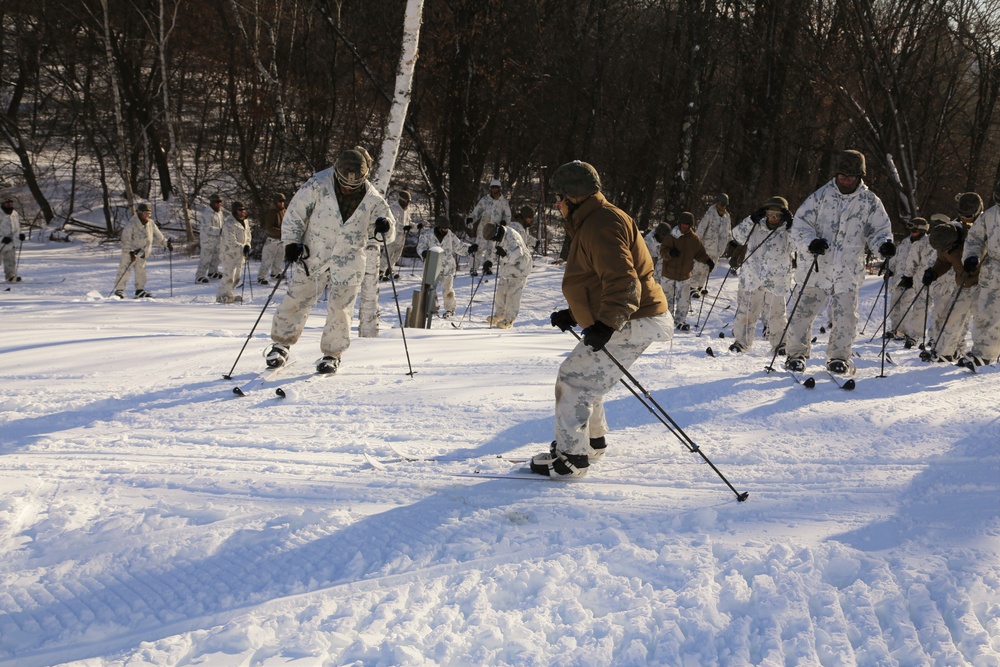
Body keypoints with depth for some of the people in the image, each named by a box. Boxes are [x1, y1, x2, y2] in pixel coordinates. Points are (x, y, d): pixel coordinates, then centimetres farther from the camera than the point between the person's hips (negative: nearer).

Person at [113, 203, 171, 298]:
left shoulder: (150, 224, 6)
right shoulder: (131, 224, -16)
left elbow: (158, 236, 19)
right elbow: (126, 239, -20)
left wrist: (166, 243, 14)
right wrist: (130, 251, -26)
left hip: (142, 253, 7)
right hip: (130, 252, -7)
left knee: (141, 270, 10)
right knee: (125, 270, -7)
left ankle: (140, 290, 17)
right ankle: (119, 290, -3)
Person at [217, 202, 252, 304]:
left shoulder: (245, 221, 7)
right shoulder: (229, 224, -21)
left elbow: (247, 234, 17)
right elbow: (231, 242, -25)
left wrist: (247, 246, 0)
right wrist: (243, 248, -28)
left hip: (240, 253, 9)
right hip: (229, 253, -9)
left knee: (237, 276, 15)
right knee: (229, 276, -9)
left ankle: (228, 294, 28)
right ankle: (221, 296, 2)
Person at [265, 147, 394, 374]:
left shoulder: (372, 198, -6)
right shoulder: (318, 185, -12)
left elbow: (388, 233, 2)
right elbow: (295, 212, -4)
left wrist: (384, 227, -21)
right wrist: (291, 242, -13)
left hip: (348, 264, 0)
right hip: (313, 257, 0)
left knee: (340, 310, -4)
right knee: (295, 302, 4)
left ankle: (332, 354, 16)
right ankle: (281, 344, 26)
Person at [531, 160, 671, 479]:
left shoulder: (601, 224, -18)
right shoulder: (591, 222, 19)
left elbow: (623, 282, -29)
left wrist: (607, 324, -36)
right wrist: (573, 315, 22)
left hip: (633, 322, -11)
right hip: (624, 321, 11)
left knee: (575, 379, -10)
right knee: (583, 377, 21)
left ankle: (570, 457, -3)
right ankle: (591, 441, 35)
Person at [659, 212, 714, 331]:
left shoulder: (694, 239, 2)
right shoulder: (671, 236, -9)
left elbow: (699, 253, 11)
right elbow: (663, 251, -14)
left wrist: (708, 260, -8)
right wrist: (670, 253, -36)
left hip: (685, 275, 2)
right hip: (669, 273, -2)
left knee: (684, 300, 2)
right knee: (667, 298, 9)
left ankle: (680, 321, 18)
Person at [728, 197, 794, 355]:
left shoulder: (787, 232, 4)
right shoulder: (756, 228, 6)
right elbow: (738, 235, -1)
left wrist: (790, 225, -13)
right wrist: (752, 219, -10)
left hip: (775, 282, -1)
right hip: (751, 280, 1)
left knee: (776, 316, 0)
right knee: (746, 313, 7)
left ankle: (779, 344, 16)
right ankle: (741, 342, 22)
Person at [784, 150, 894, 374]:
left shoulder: (870, 202, 3)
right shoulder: (821, 195, 0)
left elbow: (879, 229, 10)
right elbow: (800, 223, 0)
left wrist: (884, 244, -13)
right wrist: (811, 242, -18)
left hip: (848, 271, 1)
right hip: (818, 267, -1)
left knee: (845, 317, 1)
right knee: (804, 311, 0)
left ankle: (839, 357, 18)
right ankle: (796, 353, 15)